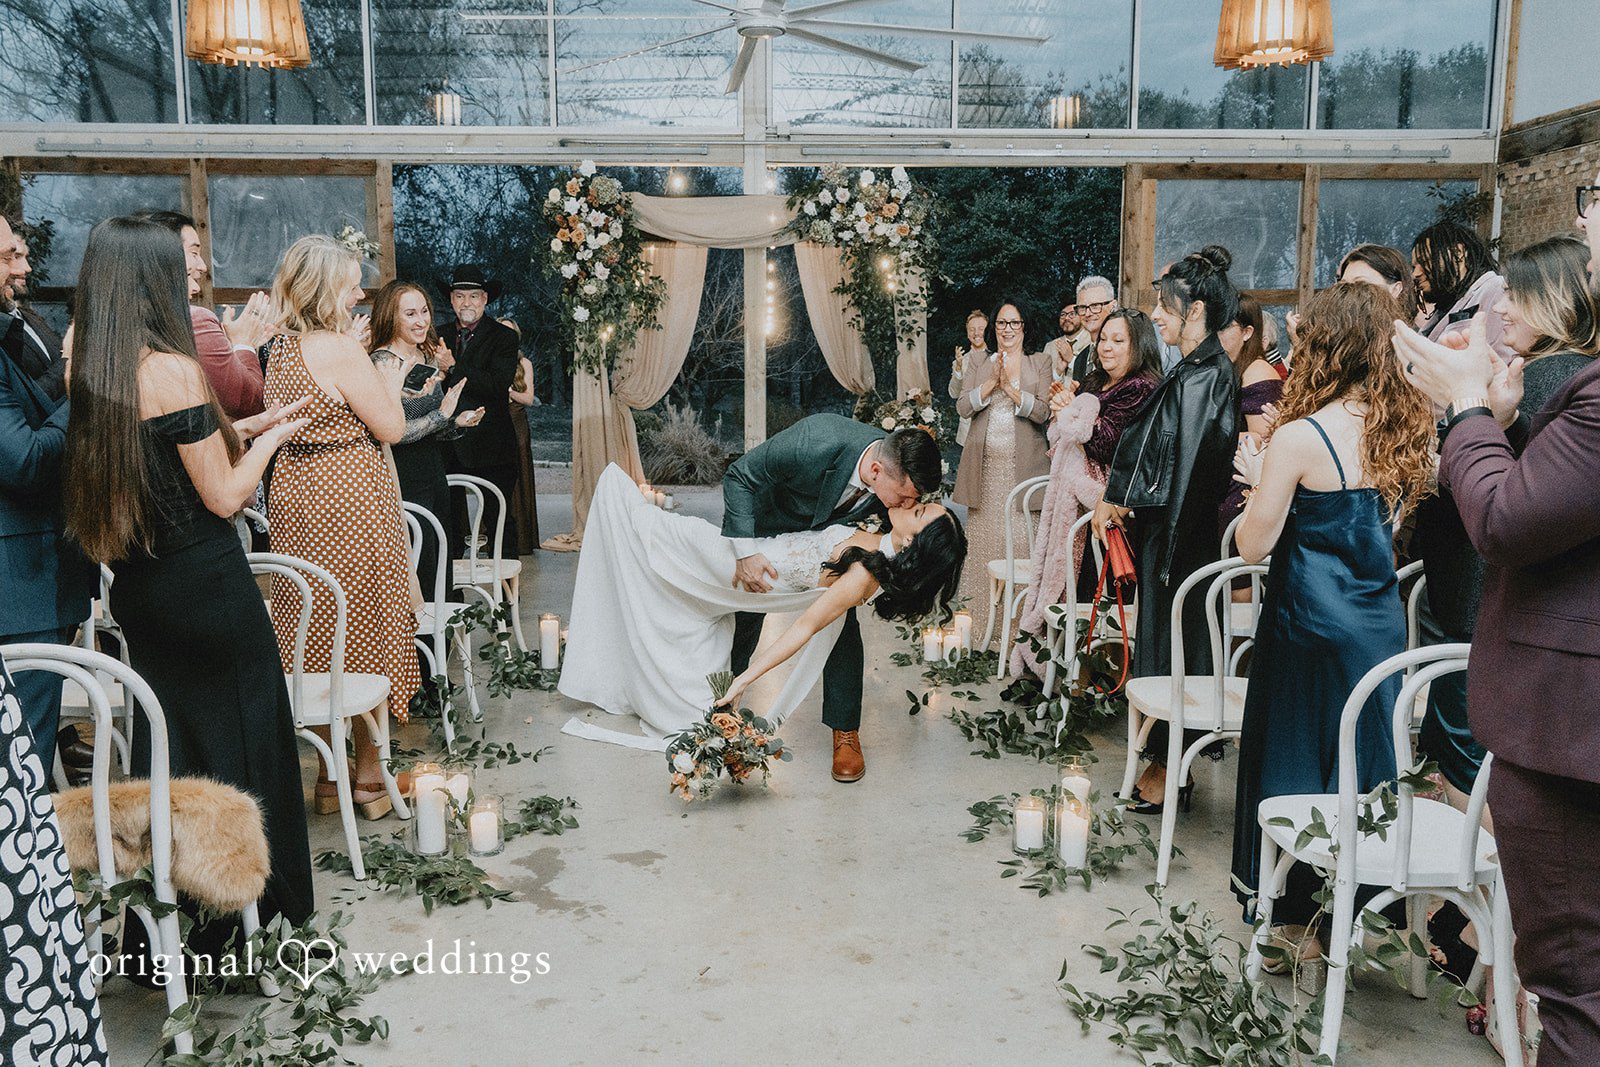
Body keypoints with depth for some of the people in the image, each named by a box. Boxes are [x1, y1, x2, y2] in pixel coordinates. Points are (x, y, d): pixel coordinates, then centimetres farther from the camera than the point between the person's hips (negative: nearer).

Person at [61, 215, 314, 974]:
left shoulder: (94, 371, 4)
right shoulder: (172, 369, -19)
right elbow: (225, 497, -15)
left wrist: (239, 428, 17)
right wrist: (267, 440, 1)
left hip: (139, 589, 7)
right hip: (206, 589, -7)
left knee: (164, 740, 17)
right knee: (237, 733, 9)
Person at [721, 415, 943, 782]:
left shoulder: (900, 474, -30)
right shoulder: (813, 443, -45)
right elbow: (738, 476, -32)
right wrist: (746, 553, -38)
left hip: (827, 531, 3)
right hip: (760, 524, -3)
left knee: (842, 621, -7)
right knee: (742, 621, 6)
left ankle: (845, 732, 7)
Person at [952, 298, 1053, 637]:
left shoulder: (1040, 363, 8)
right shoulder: (978, 363, 14)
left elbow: (1042, 412, -4)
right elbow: (962, 408, 1)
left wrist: (1010, 387, -14)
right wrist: (992, 383, -11)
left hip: (1024, 465, -2)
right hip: (985, 465, 2)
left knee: (1022, 538, -6)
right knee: (983, 536, 2)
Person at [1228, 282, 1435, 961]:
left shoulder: (1299, 438, -17)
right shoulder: (1410, 432, 2)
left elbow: (1253, 546, -14)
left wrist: (1260, 477, 2)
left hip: (1310, 623, -6)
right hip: (1382, 619, 6)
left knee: (1295, 762, 9)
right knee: (1366, 768, 16)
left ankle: (1297, 916, 19)